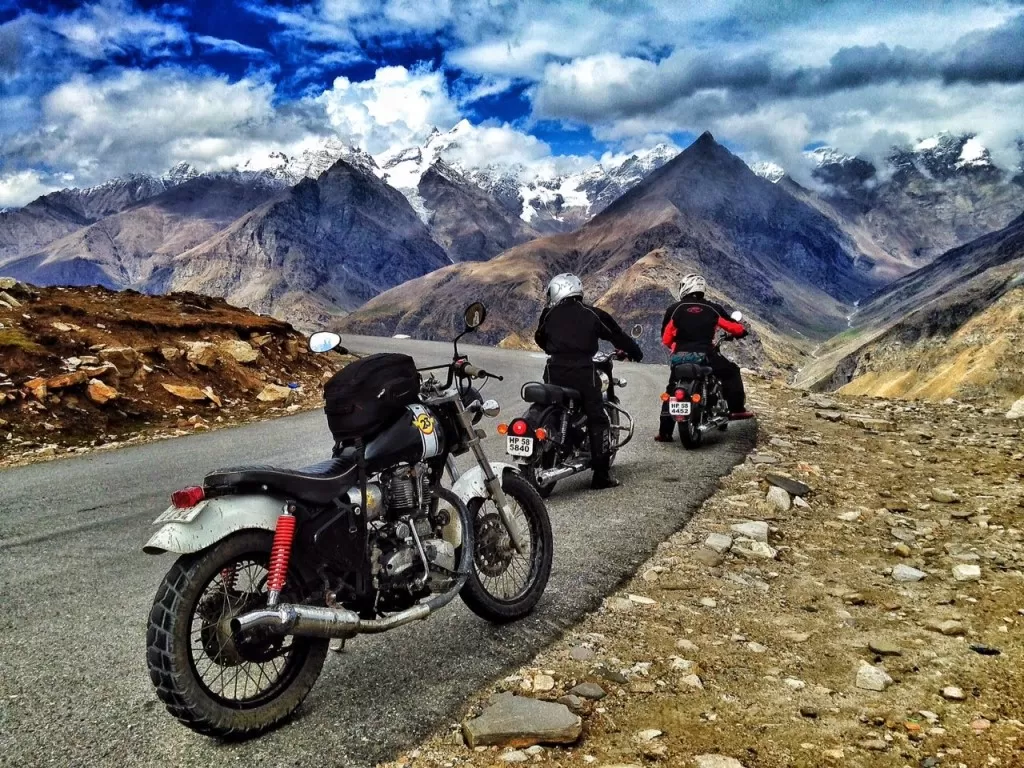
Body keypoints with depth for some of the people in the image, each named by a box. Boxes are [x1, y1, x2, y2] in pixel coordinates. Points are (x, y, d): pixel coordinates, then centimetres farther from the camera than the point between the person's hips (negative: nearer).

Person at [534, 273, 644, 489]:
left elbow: (540, 339, 24)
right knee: (597, 420, 5)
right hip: (583, 372, -2)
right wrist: (634, 352, 29)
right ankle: (601, 475, 1)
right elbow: (616, 335, 12)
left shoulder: (549, 314, 9)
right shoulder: (593, 314, 6)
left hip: (555, 372, 2)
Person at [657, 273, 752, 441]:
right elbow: (738, 329, 11)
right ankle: (737, 408, 16)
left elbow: (666, 339, 9)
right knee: (731, 373, 23)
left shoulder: (674, 309, 7)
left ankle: (664, 432, 11)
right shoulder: (713, 309, 7)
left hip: (680, 357, 1)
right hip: (705, 355, -1)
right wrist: (741, 332, 35)